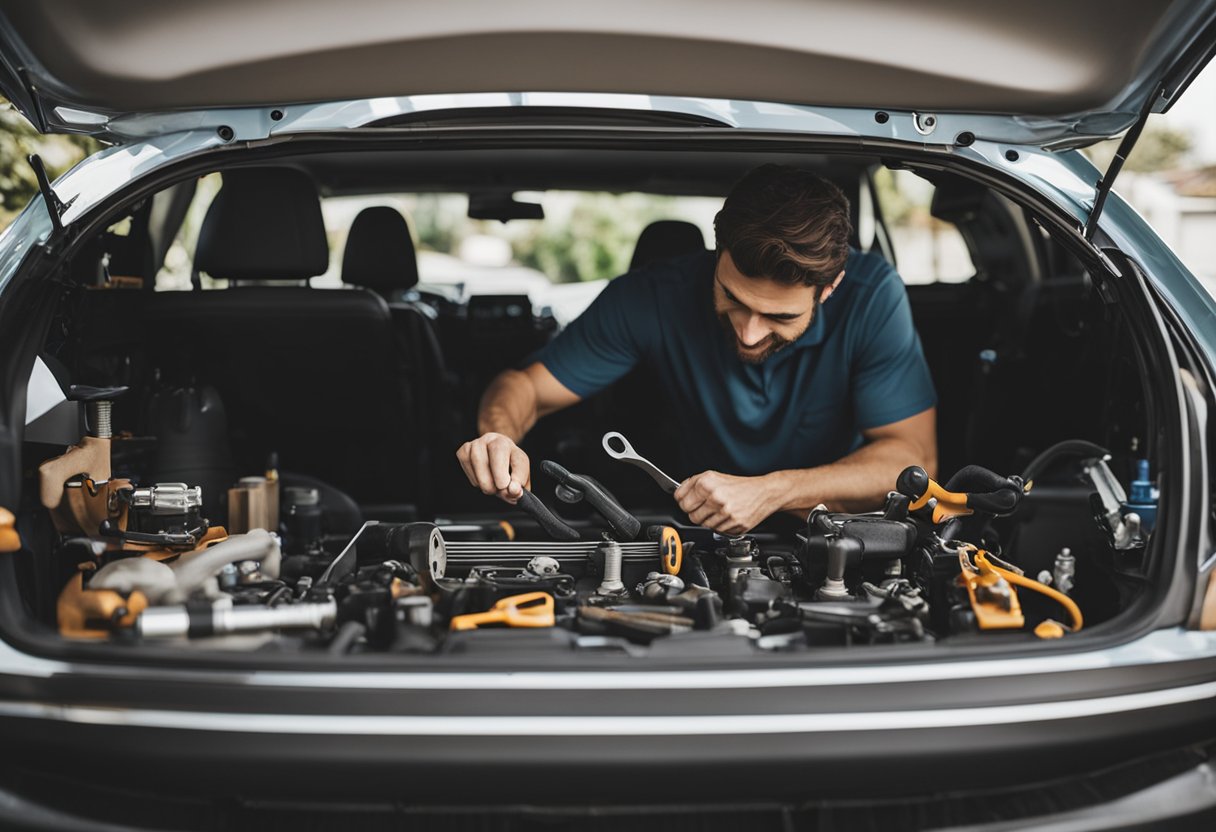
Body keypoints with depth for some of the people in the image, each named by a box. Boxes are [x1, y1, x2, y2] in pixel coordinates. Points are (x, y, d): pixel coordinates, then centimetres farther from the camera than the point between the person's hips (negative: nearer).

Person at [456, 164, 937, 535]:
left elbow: (914, 456, -20)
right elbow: (526, 386, -9)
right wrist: (499, 437, -34)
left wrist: (772, 493, -32)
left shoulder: (870, 295, -20)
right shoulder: (653, 299, -17)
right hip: (701, 535, 0)